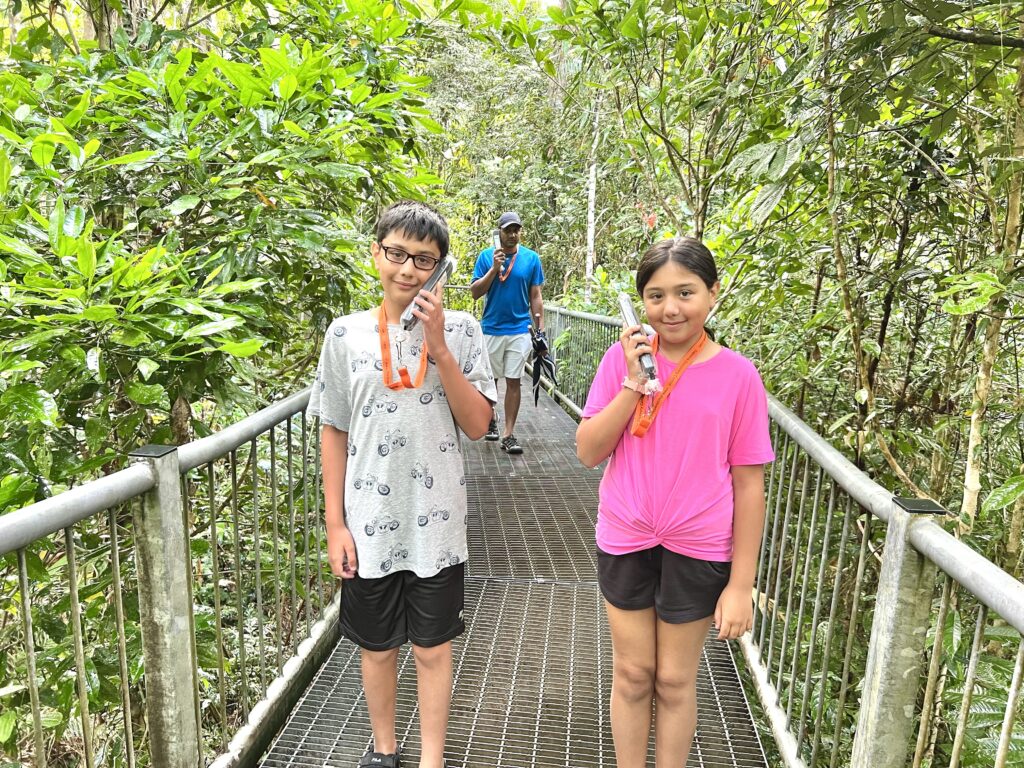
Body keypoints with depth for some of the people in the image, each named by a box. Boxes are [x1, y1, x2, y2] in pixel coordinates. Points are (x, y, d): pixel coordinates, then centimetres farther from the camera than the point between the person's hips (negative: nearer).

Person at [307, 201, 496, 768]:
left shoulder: (460, 331, -4)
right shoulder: (347, 334, -3)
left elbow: (477, 426, -9)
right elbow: (333, 434, 2)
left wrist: (438, 348, -18)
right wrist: (335, 524, 1)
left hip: (435, 525, -1)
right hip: (368, 524, 1)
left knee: (432, 649, 13)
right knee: (377, 647, 19)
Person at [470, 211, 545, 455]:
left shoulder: (531, 258, 2)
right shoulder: (486, 256, 0)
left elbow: (535, 297, 5)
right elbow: (475, 293, -4)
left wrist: (541, 329, 0)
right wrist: (494, 269, -15)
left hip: (520, 330, 0)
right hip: (491, 328, 1)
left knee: (514, 381, 0)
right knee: (489, 379, 12)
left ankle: (509, 434, 5)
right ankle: (490, 419, 35)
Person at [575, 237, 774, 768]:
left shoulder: (737, 375, -9)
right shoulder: (624, 358, -6)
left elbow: (748, 485, -6)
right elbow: (588, 452, -9)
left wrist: (741, 584, -5)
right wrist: (634, 386, -20)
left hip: (698, 549, -1)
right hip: (625, 542, 1)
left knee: (675, 681, 16)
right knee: (632, 674, 18)